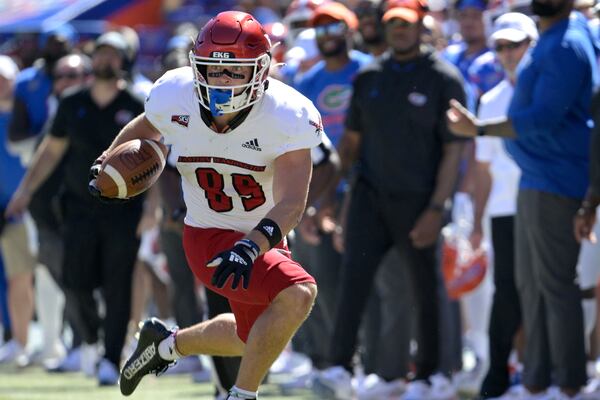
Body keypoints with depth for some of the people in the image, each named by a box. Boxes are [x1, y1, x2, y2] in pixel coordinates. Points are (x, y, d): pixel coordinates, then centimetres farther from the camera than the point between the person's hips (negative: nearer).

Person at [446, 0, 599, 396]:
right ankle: (536, 378, 19)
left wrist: (480, 128, -26)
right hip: (536, 180, 10)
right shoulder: (553, 38, 13)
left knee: (555, 284, -7)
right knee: (531, 283, 13)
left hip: (554, 182, -10)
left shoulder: (566, 47, -17)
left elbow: (544, 117, -24)